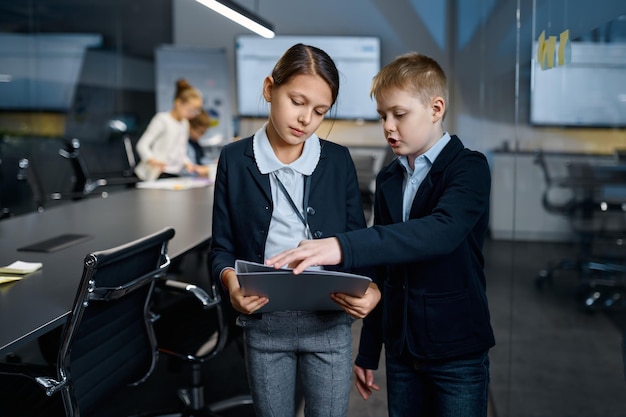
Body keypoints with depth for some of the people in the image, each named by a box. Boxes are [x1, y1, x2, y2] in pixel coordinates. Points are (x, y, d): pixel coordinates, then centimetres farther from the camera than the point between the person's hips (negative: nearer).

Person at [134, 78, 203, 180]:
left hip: (175, 175, 7)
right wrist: (152, 160, -29)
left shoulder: (185, 123, 16)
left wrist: (187, 163, 3)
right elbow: (142, 144, -11)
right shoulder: (162, 119, -7)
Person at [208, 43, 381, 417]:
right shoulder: (235, 160, -1)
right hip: (264, 325, 0)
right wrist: (231, 280, -20)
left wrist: (371, 288, -16)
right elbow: (223, 247, 1)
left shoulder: (339, 161, 1)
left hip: (330, 324, 1)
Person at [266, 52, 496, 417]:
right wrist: (368, 352, 11)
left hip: (458, 351, -5)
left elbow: (442, 231, -32)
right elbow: (381, 266, 10)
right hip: (401, 350, 5)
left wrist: (342, 248, -43)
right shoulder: (389, 179, 6)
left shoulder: (469, 168, -12)